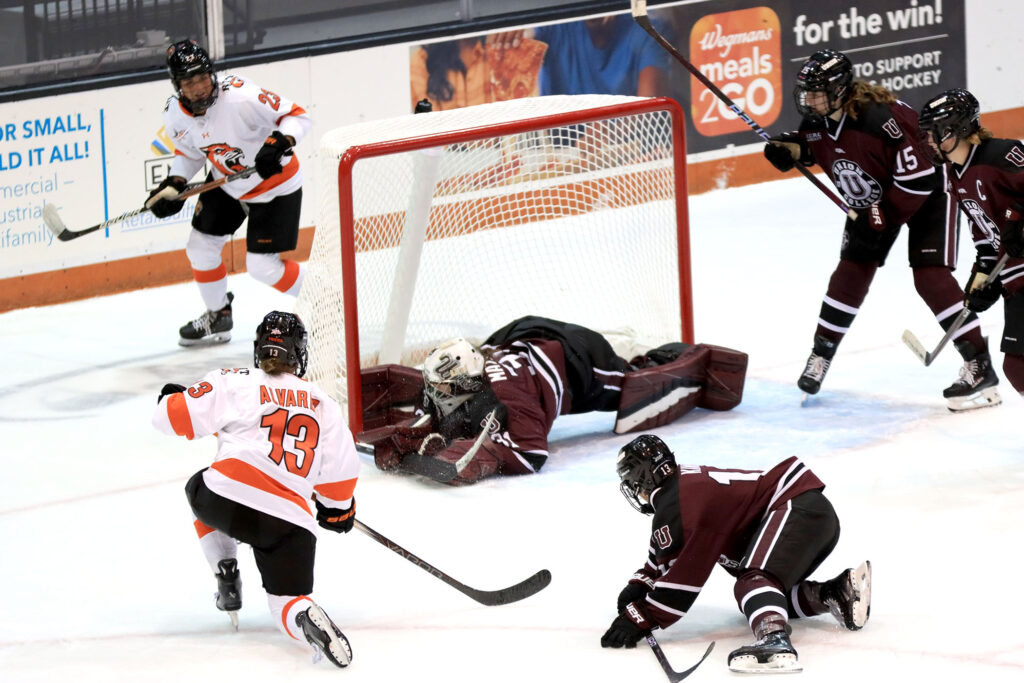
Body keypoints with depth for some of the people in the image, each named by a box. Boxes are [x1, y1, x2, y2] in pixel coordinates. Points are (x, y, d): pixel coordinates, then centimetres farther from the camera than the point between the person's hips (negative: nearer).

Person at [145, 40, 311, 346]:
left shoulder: (240, 97, -33)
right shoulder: (176, 113, -12)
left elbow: (297, 116, -26)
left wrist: (279, 143, -43)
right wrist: (173, 185, -7)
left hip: (274, 184, -7)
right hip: (226, 183, 7)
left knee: (262, 266, -8)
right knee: (201, 248, 9)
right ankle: (218, 317, 34)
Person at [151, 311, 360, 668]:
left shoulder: (233, 383, 9)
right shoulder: (324, 405, 18)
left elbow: (174, 416, 9)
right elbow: (342, 468, 16)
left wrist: (171, 398, 33)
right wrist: (337, 508, 36)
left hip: (228, 500, -1)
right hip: (290, 520, 1)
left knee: (200, 489, 35)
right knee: (287, 602, 8)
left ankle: (226, 579, 22)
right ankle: (307, 618, -30)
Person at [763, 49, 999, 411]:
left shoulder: (879, 117, -37)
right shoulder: (818, 119, -14)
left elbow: (919, 177, -33)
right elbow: (809, 142, 12)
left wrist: (882, 218, -27)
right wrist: (788, 147, -12)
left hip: (927, 187, -7)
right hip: (873, 198, 7)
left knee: (930, 275, -17)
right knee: (852, 271, 5)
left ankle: (979, 366, -15)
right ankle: (822, 353, 20)